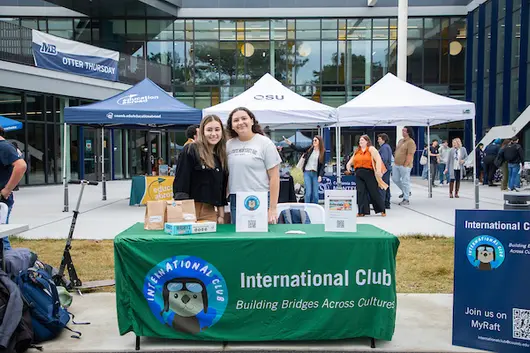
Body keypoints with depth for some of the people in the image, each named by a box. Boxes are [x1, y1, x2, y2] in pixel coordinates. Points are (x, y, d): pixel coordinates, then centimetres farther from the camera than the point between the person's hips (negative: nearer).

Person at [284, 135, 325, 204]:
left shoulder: (323, 152, 1)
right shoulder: (309, 149, 5)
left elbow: (322, 165, -2)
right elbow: (298, 149, 5)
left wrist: (320, 175, -11)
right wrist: (290, 143, -8)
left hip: (315, 174, 0)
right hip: (307, 172, 0)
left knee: (315, 194, 3)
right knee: (308, 192, -6)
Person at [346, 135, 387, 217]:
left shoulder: (371, 149, -1)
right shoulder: (357, 151, 17)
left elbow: (378, 159, -10)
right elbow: (352, 160, 28)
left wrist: (378, 171, -21)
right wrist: (348, 164, 6)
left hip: (369, 173, -5)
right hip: (359, 174, 5)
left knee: (374, 192, 2)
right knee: (361, 192, 0)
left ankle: (382, 210, 18)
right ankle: (362, 211, 6)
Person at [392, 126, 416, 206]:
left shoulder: (411, 142, -12)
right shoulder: (400, 141, 15)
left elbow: (410, 155, -18)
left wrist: (405, 165, -20)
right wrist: (395, 161, 15)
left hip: (404, 166, -9)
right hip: (396, 164, 9)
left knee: (405, 182, -3)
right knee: (395, 179, 13)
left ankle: (406, 199, 6)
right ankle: (405, 192, 33)